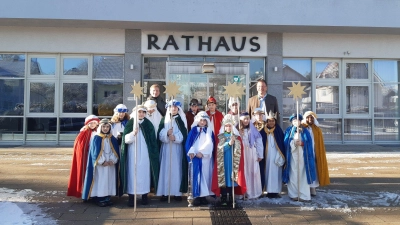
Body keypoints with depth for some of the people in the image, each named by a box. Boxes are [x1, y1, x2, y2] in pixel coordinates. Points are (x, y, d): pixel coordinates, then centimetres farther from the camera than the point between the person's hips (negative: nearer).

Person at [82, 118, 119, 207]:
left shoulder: (113, 139, 9)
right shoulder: (96, 138, -2)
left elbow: (116, 151, 5)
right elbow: (95, 152, -8)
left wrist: (112, 160, -10)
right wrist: (102, 162, -14)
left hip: (111, 164, 4)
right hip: (99, 165, -4)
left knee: (109, 180, 6)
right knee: (100, 181, -4)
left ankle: (107, 197, 15)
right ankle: (99, 198, 4)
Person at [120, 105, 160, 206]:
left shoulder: (148, 124, 6)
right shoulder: (130, 124, 1)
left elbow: (153, 140, 8)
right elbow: (126, 139, -8)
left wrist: (153, 154, 3)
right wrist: (133, 133, -26)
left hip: (145, 154, 1)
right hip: (133, 154, -1)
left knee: (144, 173, 3)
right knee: (132, 174, -2)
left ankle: (144, 195, 14)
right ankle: (131, 196, 5)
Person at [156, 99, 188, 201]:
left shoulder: (181, 120, 7)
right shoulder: (164, 120, 8)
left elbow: (184, 135, -2)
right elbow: (160, 135, -1)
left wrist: (175, 137, -20)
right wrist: (167, 134, -21)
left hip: (178, 149, -1)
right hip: (166, 149, 1)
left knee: (177, 169, -1)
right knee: (165, 169, -1)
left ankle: (177, 192, 6)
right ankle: (164, 192, 5)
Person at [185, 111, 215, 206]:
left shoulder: (209, 131, 10)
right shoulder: (193, 130, 9)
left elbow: (209, 143, -4)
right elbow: (188, 142, 1)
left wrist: (202, 152, -16)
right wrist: (191, 152, -16)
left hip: (206, 157, 1)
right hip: (195, 157, -1)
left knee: (205, 175, 2)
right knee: (196, 176, -4)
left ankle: (204, 196, 8)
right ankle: (197, 196, -1)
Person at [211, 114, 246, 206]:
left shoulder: (237, 137, 7)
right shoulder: (220, 137, 6)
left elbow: (239, 150, -1)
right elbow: (219, 149, -7)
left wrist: (234, 142, -19)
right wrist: (229, 143, -20)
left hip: (233, 161, 1)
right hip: (223, 162, 0)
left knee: (232, 178, 1)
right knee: (223, 178, -2)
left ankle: (232, 198, 11)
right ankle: (223, 199, 6)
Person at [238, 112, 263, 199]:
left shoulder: (253, 129, 2)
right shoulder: (237, 130, -1)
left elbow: (259, 141, 1)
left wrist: (260, 154, -2)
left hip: (252, 154, 1)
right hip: (241, 154, -1)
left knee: (253, 172, 5)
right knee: (243, 173, 3)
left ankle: (253, 192, 17)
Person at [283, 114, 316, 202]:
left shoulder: (305, 131, 9)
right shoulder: (288, 131, 9)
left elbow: (309, 143, 0)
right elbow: (286, 143, -2)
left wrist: (301, 143, -16)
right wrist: (294, 143, -18)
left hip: (302, 156, 0)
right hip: (292, 156, 0)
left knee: (303, 175, -1)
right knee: (293, 175, 0)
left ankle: (304, 195, 4)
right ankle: (294, 194, 8)